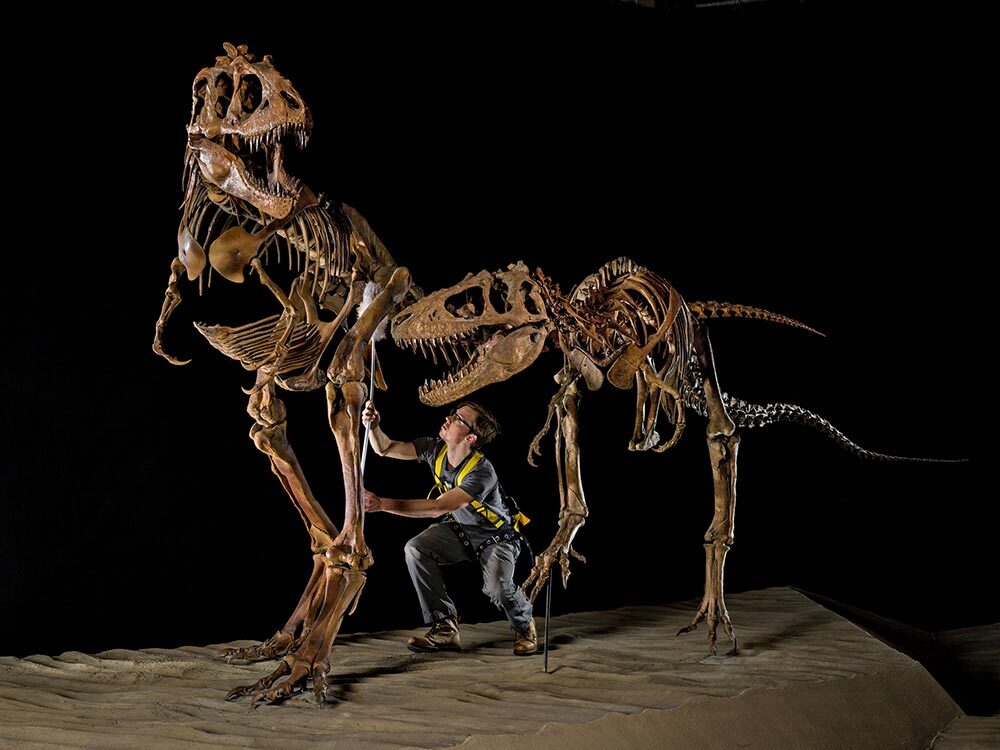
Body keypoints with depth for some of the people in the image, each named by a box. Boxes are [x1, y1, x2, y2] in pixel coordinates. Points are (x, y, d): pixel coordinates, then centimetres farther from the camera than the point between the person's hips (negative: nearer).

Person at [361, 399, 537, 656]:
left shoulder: (481, 473, -34)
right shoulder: (436, 449, -13)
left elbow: (436, 508, -41)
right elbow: (385, 448, -10)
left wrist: (382, 504, -46)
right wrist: (373, 426, -33)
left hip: (496, 535, -6)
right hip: (460, 529, 6)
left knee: (497, 587, -31)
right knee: (415, 549, -21)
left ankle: (524, 626, 7)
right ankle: (445, 628, -12)